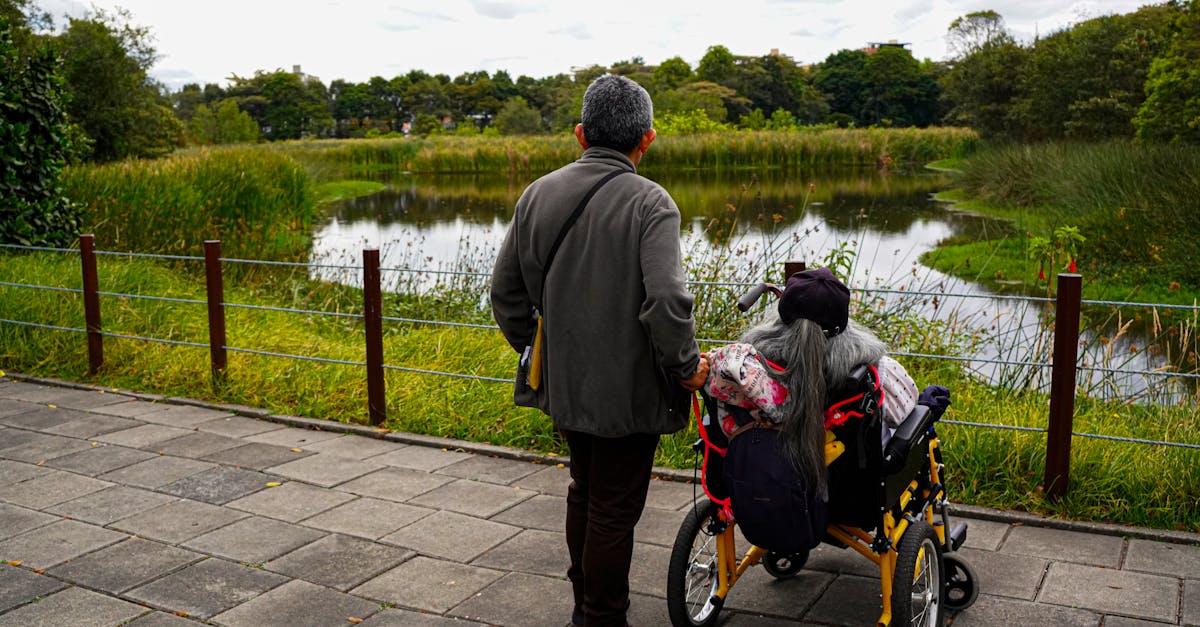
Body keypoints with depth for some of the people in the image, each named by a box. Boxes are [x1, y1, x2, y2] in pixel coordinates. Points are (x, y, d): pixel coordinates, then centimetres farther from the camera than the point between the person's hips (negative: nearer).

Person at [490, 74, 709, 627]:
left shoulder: (538, 194, 1)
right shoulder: (650, 202, -17)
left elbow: (506, 292, 6)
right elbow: (667, 303, -27)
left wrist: (535, 350, 19)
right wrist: (686, 367, -10)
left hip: (564, 383, 6)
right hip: (629, 389, -6)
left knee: (584, 492, 24)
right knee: (614, 510, 8)